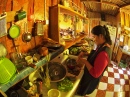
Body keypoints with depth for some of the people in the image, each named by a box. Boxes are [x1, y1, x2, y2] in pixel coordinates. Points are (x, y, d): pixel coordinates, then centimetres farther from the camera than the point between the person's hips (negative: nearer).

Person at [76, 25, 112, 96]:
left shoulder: (104, 53, -39)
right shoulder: (102, 45, -8)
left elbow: (95, 74, -34)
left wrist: (85, 61, -28)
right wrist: (85, 54, -5)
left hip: (91, 79, -8)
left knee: (80, 93, 20)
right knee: (82, 92, 31)